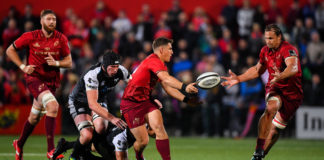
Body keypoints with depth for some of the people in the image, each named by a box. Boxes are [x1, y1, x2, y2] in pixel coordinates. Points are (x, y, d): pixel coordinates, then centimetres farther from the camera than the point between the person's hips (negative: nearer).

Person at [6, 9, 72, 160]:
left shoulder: (61, 39, -1)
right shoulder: (30, 37, -7)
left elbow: (69, 62, 3)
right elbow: (10, 50, 4)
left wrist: (56, 63, -17)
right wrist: (23, 66, -8)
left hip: (51, 80, 5)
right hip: (34, 78, -4)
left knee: (35, 117, 16)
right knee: (53, 105, -28)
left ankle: (19, 144, 44)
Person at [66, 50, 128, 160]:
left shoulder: (121, 71, -20)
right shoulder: (92, 75, -37)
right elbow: (92, 104, -42)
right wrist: (112, 118, -49)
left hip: (100, 100, 5)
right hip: (79, 101, -5)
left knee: (101, 128, -26)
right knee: (87, 135, -26)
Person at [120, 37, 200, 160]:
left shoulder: (161, 65, 13)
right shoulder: (153, 60, -19)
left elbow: (168, 87, 11)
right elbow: (167, 79, -35)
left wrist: (186, 99, -1)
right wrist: (184, 87, -49)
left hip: (146, 101, 8)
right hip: (132, 103, -8)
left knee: (159, 128, -17)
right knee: (143, 141, -6)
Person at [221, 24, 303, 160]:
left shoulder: (288, 50, -20)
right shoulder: (265, 51, 3)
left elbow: (293, 67, -41)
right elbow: (258, 70, 21)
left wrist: (281, 76, -61)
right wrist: (238, 78, 11)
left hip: (292, 93, -2)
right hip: (274, 89, 2)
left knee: (275, 129, 5)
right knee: (271, 108, -33)